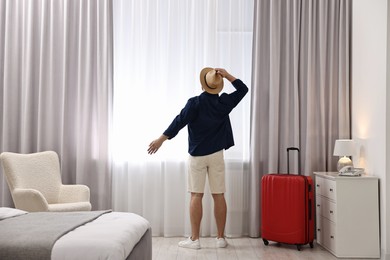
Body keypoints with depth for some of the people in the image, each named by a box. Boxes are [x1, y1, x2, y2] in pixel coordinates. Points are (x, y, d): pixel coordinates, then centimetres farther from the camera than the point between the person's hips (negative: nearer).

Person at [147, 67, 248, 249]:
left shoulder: (195, 103, -11)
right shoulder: (224, 102, -1)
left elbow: (179, 122, -13)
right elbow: (243, 89, 13)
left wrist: (160, 140, -6)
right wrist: (227, 75, 3)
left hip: (197, 155, -2)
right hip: (216, 155, 3)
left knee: (196, 195, 0)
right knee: (219, 195, 5)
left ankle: (194, 239, 3)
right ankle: (221, 238, 10)